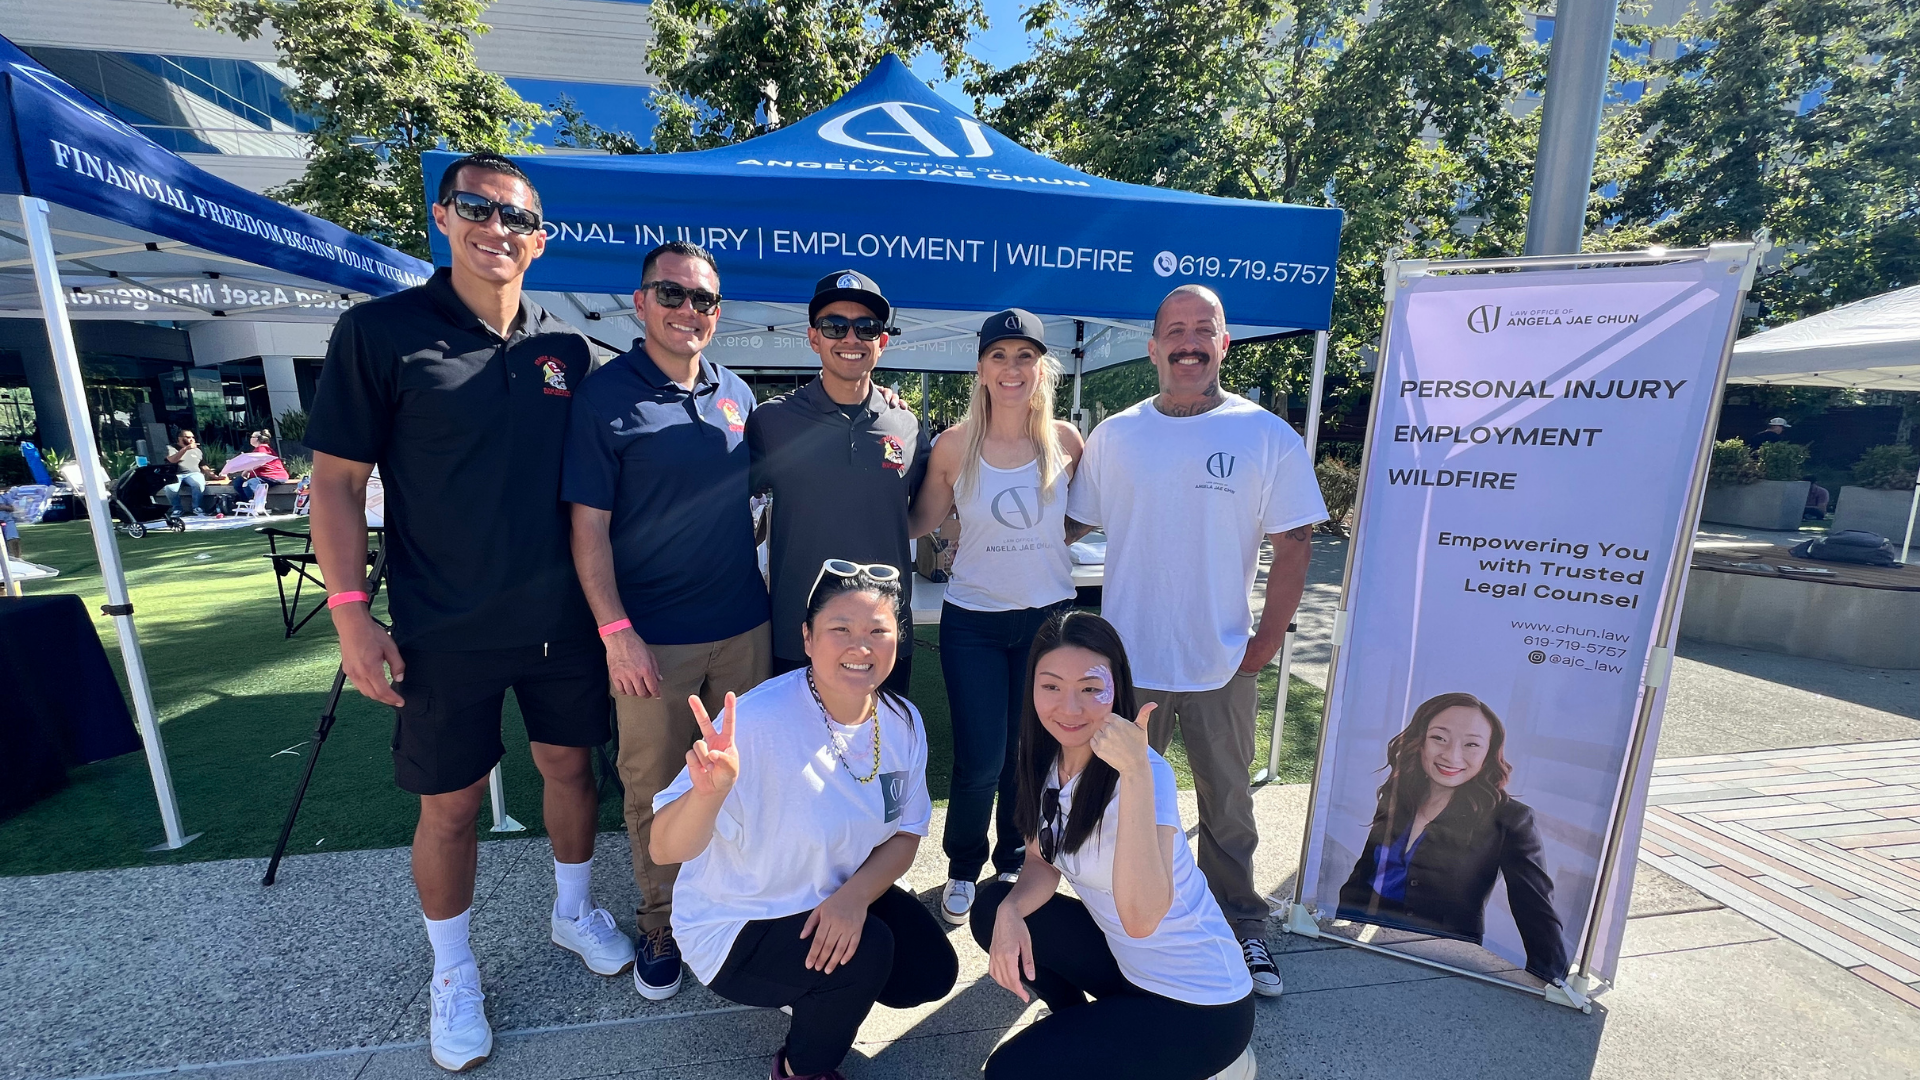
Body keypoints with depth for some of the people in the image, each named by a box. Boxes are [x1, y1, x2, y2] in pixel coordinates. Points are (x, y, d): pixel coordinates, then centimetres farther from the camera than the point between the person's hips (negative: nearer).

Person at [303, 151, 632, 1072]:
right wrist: (351, 614, -11)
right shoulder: (379, 332, -5)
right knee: (449, 805, 11)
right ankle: (453, 975, 35)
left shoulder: (565, 348, 4)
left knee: (569, 764, 16)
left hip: (560, 619, 3)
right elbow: (336, 480, -4)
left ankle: (574, 911, 41)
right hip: (445, 633, -2)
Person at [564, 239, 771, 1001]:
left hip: (744, 627, 4)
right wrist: (615, 632, -14)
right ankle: (661, 924, 33)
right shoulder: (605, 395, -7)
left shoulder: (735, 394, 7)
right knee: (655, 791, 10)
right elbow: (588, 526, -9)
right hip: (652, 639, -4)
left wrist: (766, 592, 11)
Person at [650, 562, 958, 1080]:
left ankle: (823, 993, 26)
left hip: (836, 897, 6)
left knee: (933, 971, -1)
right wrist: (709, 791, -53)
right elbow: (664, 850, -32)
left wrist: (856, 893, -22)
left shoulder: (903, 722, -14)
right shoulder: (758, 722, -33)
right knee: (867, 950, -25)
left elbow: (906, 832, -4)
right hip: (735, 925, -5)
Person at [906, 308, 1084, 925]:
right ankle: (962, 869, 31)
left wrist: (1044, 542, -5)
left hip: (1048, 615, 2)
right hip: (973, 620, -1)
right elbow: (921, 523, 1)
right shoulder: (954, 445, -6)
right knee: (979, 761, 1)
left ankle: (1014, 862, 40)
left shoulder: (1065, 440, -2)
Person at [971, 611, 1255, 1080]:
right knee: (992, 907, -3)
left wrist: (1135, 770, -47)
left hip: (1198, 1004, -6)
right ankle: (1085, 1025, 16)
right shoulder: (1049, 759, -8)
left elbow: (1141, 919, -40)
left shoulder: (1146, 773, -29)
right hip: (1126, 962, 7)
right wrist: (1009, 911, -18)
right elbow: (1043, 862, 3)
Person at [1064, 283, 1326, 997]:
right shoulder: (1113, 435, 1)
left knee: (1226, 803, 17)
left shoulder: (1267, 436, -5)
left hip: (1223, 665, -1)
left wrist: (1268, 639, -7)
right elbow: (1072, 524, 7)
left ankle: (1242, 926, 39)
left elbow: (1292, 543, -4)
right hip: (1127, 657, 2)